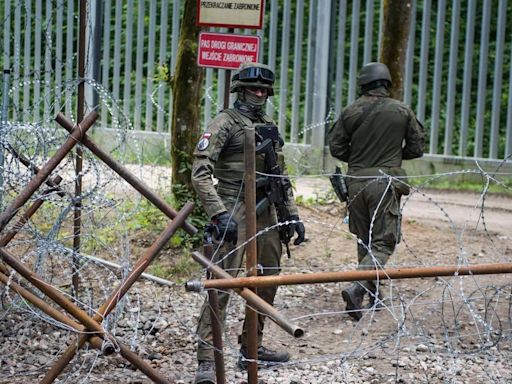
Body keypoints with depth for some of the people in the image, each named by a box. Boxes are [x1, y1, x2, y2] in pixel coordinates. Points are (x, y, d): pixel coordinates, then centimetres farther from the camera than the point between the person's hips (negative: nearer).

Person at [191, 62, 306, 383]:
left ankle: (251, 348, 28)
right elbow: (201, 171, -15)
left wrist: (292, 214, 13)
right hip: (235, 211, -8)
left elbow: (281, 176, 22)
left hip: (266, 212, 8)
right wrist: (219, 214, -24)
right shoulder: (225, 123, -7)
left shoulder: (270, 127, 15)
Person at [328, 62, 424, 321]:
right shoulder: (403, 112, -2)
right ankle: (356, 289, -22)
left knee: (364, 240, 17)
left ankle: (372, 294, 27)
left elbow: (335, 147, 3)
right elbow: (416, 148, 4)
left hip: (356, 181, 3)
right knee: (384, 242, -1)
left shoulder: (351, 111, 0)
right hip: (385, 182, -3)